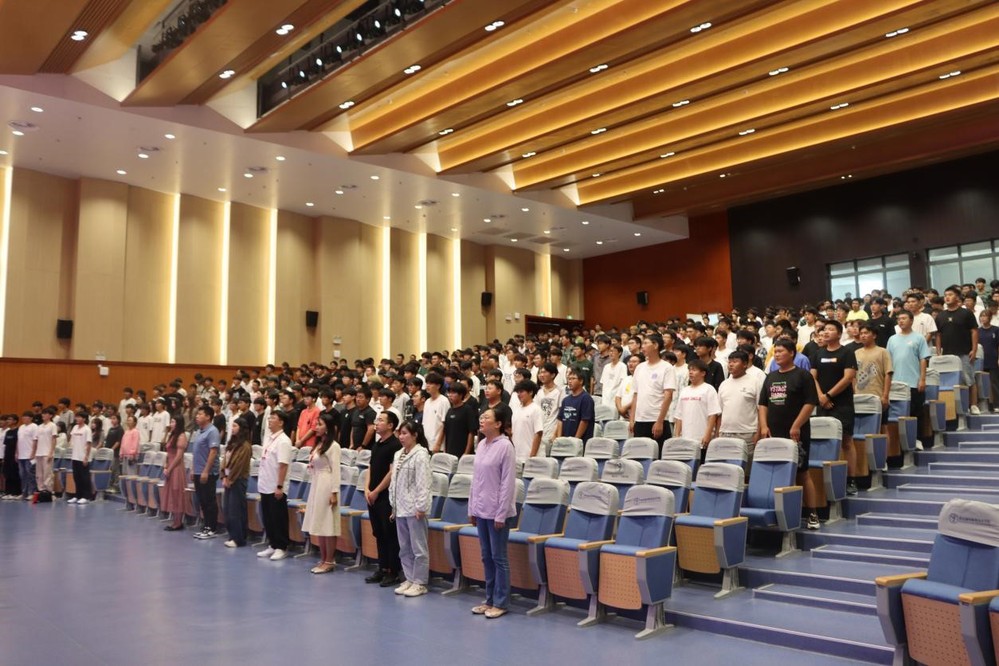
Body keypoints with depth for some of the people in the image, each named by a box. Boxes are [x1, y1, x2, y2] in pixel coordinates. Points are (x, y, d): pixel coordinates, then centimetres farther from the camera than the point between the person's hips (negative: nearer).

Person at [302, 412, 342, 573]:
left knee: (327, 524, -4)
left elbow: (335, 471, -15)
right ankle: (323, 559, 19)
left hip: (326, 486, -9)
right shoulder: (318, 444, 13)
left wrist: (334, 492, -18)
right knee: (318, 524, 11)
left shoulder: (333, 446, -11)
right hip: (315, 485, 9)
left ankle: (330, 561, 4)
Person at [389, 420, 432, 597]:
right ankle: (409, 579, 24)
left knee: (418, 548, 0)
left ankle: (420, 583, 7)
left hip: (414, 509, -8)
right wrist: (393, 505, 15)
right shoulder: (398, 455, 12)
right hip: (400, 508, 8)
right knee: (404, 548, 14)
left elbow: (423, 483, -16)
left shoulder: (421, 455, -12)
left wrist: (420, 507, -18)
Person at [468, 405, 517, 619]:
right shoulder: (481, 445, 9)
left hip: (497, 511, -7)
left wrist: (501, 514, -15)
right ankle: (490, 600, 24)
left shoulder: (505, 446, -13)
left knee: (498, 557, 2)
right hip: (481, 510, 7)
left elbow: (508, 483, -14)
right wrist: (472, 508, 13)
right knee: (486, 557, 14)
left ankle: (500, 603, 12)